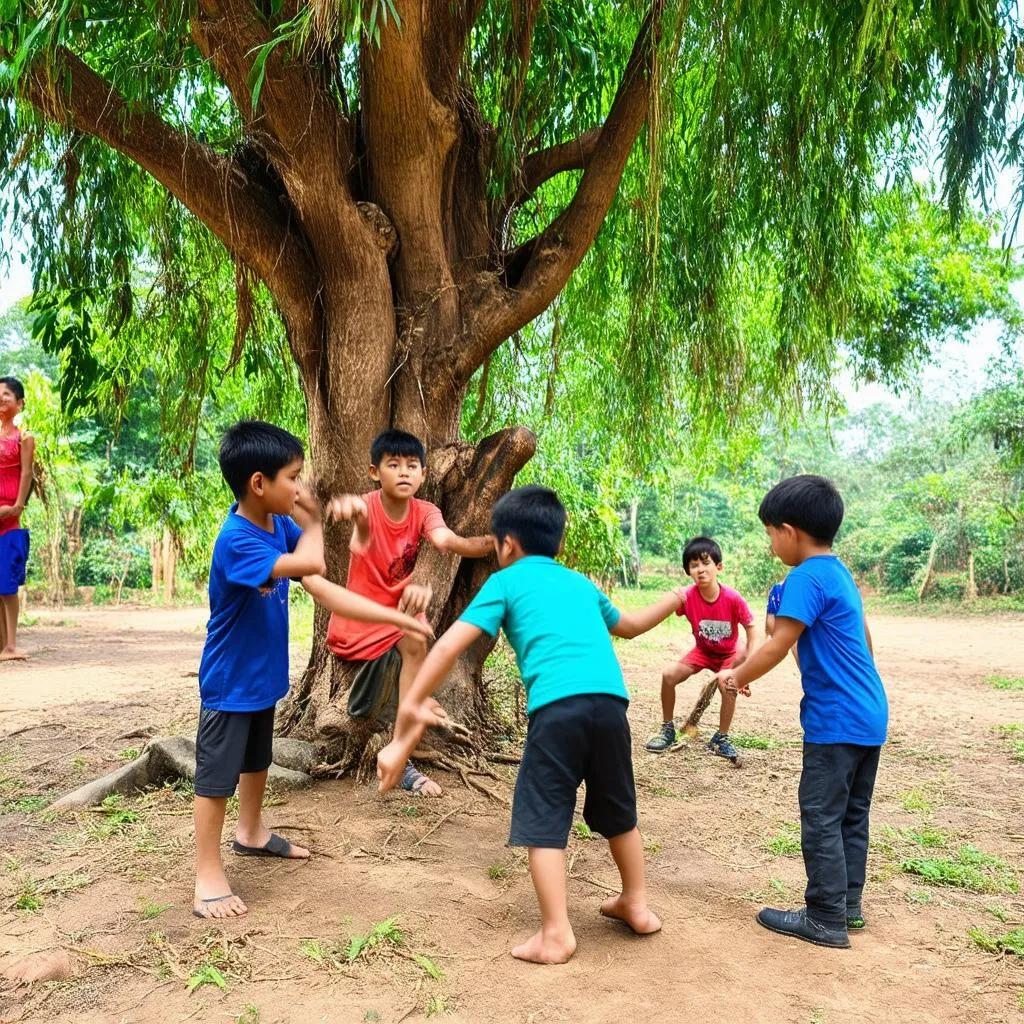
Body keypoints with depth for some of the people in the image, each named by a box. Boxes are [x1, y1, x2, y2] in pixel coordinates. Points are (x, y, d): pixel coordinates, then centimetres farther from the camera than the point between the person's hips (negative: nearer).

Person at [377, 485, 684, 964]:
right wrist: (675, 599, 66)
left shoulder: (506, 581, 14)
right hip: (609, 701, 6)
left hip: (557, 706, -5)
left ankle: (556, 935, 7)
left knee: (544, 820, 6)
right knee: (618, 811, 24)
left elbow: (451, 645, 2)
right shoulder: (581, 583, 28)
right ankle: (637, 905, 37)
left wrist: (410, 706, 4)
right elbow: (628, 625, 47)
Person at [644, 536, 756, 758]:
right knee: (668, 674, -16)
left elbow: (751, 628, -15)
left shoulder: (732, 598, -29)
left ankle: (721, 738, 1)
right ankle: (668, 730, 2)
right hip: (702, 650, 2)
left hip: (729, 653, -1)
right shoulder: (688, 596, -26)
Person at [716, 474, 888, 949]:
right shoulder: (840, 572, 12)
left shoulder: (806, 577, -17)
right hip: (870, 714, 10)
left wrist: (736, 676, -5)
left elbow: (777, 647, -19)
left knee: (822, 818, 0)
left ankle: (826, 920, 8)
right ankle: (848, 905, 26)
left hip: (836, 720, -10)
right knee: (851, 815, 16)